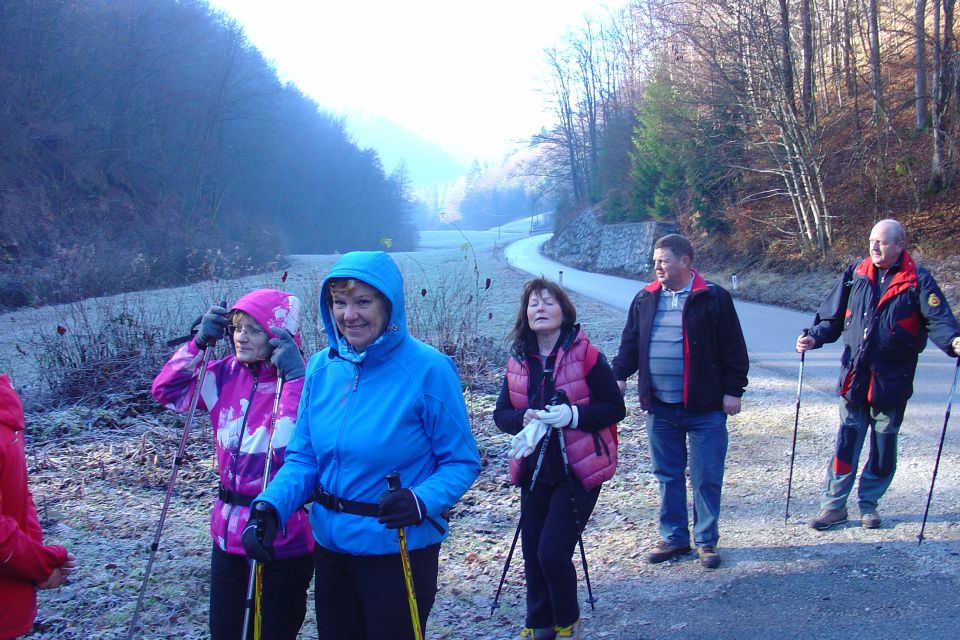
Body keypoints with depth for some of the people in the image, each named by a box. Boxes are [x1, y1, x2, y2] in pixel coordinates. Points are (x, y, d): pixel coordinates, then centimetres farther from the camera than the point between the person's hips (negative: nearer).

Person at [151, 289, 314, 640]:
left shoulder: (303, 382, -16)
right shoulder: (227, 374, 2)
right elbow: (167, 390, 7)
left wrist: (294, 377, -31)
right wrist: (199, 343, -5)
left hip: (282, 539, -6)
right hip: (229, 532, 6)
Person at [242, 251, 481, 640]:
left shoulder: (428, 370, -16)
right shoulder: (322, 367, -1)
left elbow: (462, 462, -11)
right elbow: (304, 458, 4)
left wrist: (423, 501, -30)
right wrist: (270, 507, -14)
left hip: (398, 548, -5)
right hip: (331, 545, 5)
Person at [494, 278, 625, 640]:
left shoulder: (586, 355, -10)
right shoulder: (518, 360, 3)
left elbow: (615, 407, -8)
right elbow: (501, 413, 7)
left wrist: (574, 414, -24)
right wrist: (523, 419, -15)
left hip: (578, 471, -5)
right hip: (534, 471, 5)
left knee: (553, 552, -9)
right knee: (532, 553, 9)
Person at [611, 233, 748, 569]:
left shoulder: (713, 298, -5)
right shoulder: (645, 299, 8)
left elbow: (733, 349, -4)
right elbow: (630, 343, 14)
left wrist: (733, 390, -6)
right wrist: (619, 375, 2)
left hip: (705, 408, -4)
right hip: (659, 407, 4)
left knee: (706, 478, 3)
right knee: (668, 476, 12)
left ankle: (706, 541, 17)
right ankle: (673, 537, 24)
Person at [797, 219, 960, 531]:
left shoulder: (918, 280, -6)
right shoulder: (855, 274, 3)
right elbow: (833, 316, 10)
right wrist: (814, 337, -6)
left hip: (892, 380, -2)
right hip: (854, 376, 2)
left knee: (883, 444, 10)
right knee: (846, 442, 6)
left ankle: (869, 502, 26)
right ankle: (833, 504, 13)